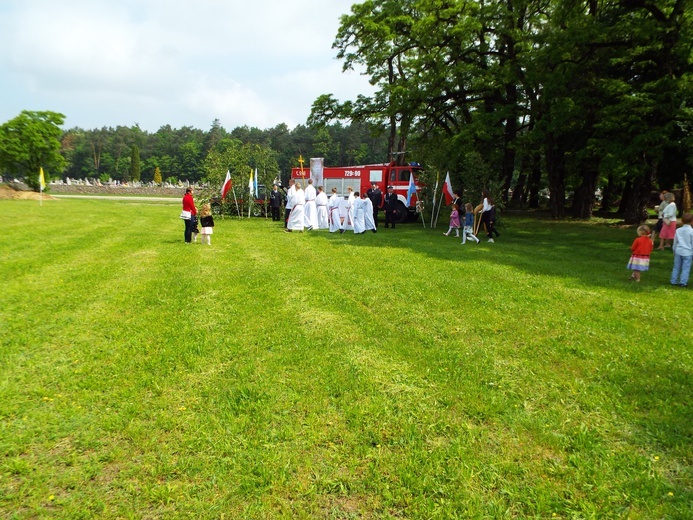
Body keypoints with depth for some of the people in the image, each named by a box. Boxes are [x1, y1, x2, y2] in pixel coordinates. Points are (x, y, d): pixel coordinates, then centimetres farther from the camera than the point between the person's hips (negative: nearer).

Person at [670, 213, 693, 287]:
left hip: (678, 251, 4)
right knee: (686, 268, 1)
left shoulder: (678, 230, 3)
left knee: (676, 267, 12)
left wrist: (674, 251, 21)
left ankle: (674, 281, 15)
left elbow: (675, 242, 10)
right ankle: (683, 282, 0)